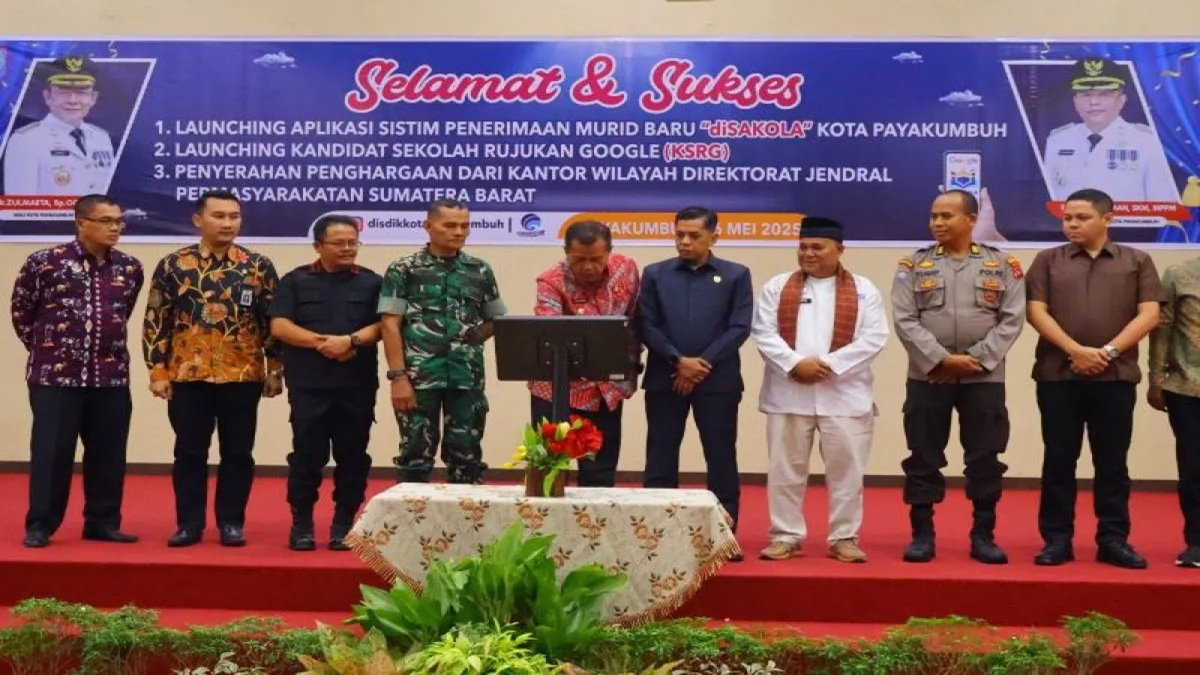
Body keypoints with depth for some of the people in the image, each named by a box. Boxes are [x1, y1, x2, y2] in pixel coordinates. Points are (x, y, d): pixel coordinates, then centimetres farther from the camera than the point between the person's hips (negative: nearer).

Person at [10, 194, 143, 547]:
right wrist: (47, 347, 11)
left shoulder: (130, 268, 5)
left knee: (108, 453, 8)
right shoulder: (44, 262, -6)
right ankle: (40, 525, 13)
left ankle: (102, 521, 20)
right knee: (51, 452, 1)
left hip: (111, 377, 4)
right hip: (55, 375, -4)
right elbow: (21, 312, 6)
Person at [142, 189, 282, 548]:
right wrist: (158, 371, -2)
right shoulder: (173, 266, 2)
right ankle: (189, 523, 18)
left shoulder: (259, 266, 2)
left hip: (243, 376, 0)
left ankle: (231, 522, 17)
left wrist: (275, 370, 1)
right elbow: (156, 322, 3)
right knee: (189, 452, 7)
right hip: (187, 375, 0)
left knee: (237, 453, 6)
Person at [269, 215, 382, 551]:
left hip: (357, 385, 1)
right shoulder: (295, 281, 7)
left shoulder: (372, 282, 9)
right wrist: (323, 341, -14)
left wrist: (350, 340, -18)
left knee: (352, 456, 4)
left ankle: (344, 524, 14)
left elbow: (382, 325, -1)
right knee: (306, 455, 1)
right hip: (308, 384, -1)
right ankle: (301, 524, 12)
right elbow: (279, 326, -3)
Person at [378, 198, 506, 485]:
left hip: (468, 377, 3)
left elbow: (497, 320, 19)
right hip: (419, 376, -3)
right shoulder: (403, 270, 0)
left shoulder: (480, 271, 10)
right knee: (417, 451, 4)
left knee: (466, 452, 8)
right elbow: (390, 325, -5)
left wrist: (472, 339, 2)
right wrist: (398, 376, -12)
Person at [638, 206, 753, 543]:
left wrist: (702, 364, -11)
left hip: (717, 381, -1)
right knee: (660, 459, 5)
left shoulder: (736, 275, 4)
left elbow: (739, 328, -3)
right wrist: (678, 360, -11)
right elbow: (646, 325, 1)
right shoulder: (655, 274, 7)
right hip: (665, 379, 1)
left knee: (721, 460, 4)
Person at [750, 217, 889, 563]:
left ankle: (844, 538, 15)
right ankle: (786, 536, 16)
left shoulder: (863, 290, 5)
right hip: (788, 393, 1)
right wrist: (795, 363, -15)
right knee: (785, 468, 5)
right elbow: (763, 332, -1)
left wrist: (829, 365, -14)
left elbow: (873, 338, -4)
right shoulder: (777, 286, 8)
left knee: (846, 469, 4)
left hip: (844, 395, -1)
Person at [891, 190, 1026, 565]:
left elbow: (1012, 320, -1)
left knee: (985, 459, 6)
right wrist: (941, 359, -14)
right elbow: (904, 320, -4)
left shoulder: (1003, 266, 5)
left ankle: (983, 536, 17)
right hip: (927, 377, 0)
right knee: (923, 458, 3)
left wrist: (977, 359, -12)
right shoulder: (914, 265, 4)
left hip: (984, 378, 0)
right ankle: (922, 535, 14)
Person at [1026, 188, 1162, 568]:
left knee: (1112, 462, 5)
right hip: (1058, 375, 0)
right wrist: (1076, 350, -12)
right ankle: (1057, 539, 9)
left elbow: (1149, 314, 1)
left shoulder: (1136, 261, 9)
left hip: (1116, 376, 0)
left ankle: (1113, 540, 12)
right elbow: (1036, 312, -1)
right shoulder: (1048, 260, 8)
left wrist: (1109, 351, -11)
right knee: (1059, 460, 2)